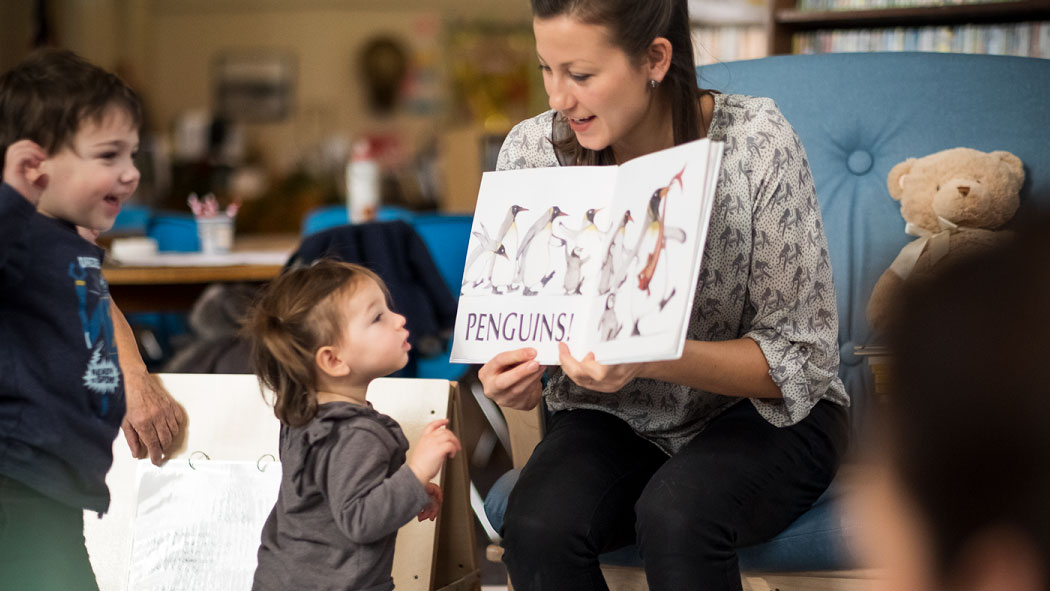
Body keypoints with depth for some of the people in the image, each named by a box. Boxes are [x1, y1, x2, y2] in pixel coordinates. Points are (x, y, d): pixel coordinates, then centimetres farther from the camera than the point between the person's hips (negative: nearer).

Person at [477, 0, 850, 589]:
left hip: (765, 412, -3)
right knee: (536, 526, -28)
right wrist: (516, 376, -21)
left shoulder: (756, 141, -19)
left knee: (676, 516, -35)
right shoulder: (533, 151, -9)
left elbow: (802, 357, -17)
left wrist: (649, 360, -33)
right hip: (613, 418, 3)